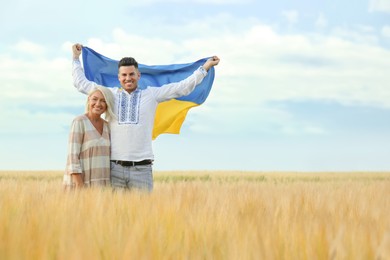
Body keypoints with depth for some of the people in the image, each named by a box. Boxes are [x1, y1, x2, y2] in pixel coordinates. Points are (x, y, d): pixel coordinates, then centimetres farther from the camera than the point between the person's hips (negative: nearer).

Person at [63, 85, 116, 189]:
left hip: (99, 184, 7)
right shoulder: (79, 122, -10)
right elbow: (72, 156, -15)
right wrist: (79, 185, -22)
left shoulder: (106, 126, 11)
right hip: (79, 182, -7)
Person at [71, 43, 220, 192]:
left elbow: (182, 87, 12)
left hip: (141, 168, 0)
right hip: (115, 167, 1)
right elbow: (81, 83, 22)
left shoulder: (151, 94, 11)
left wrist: (205, 67, 13)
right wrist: (76, 58, 29)